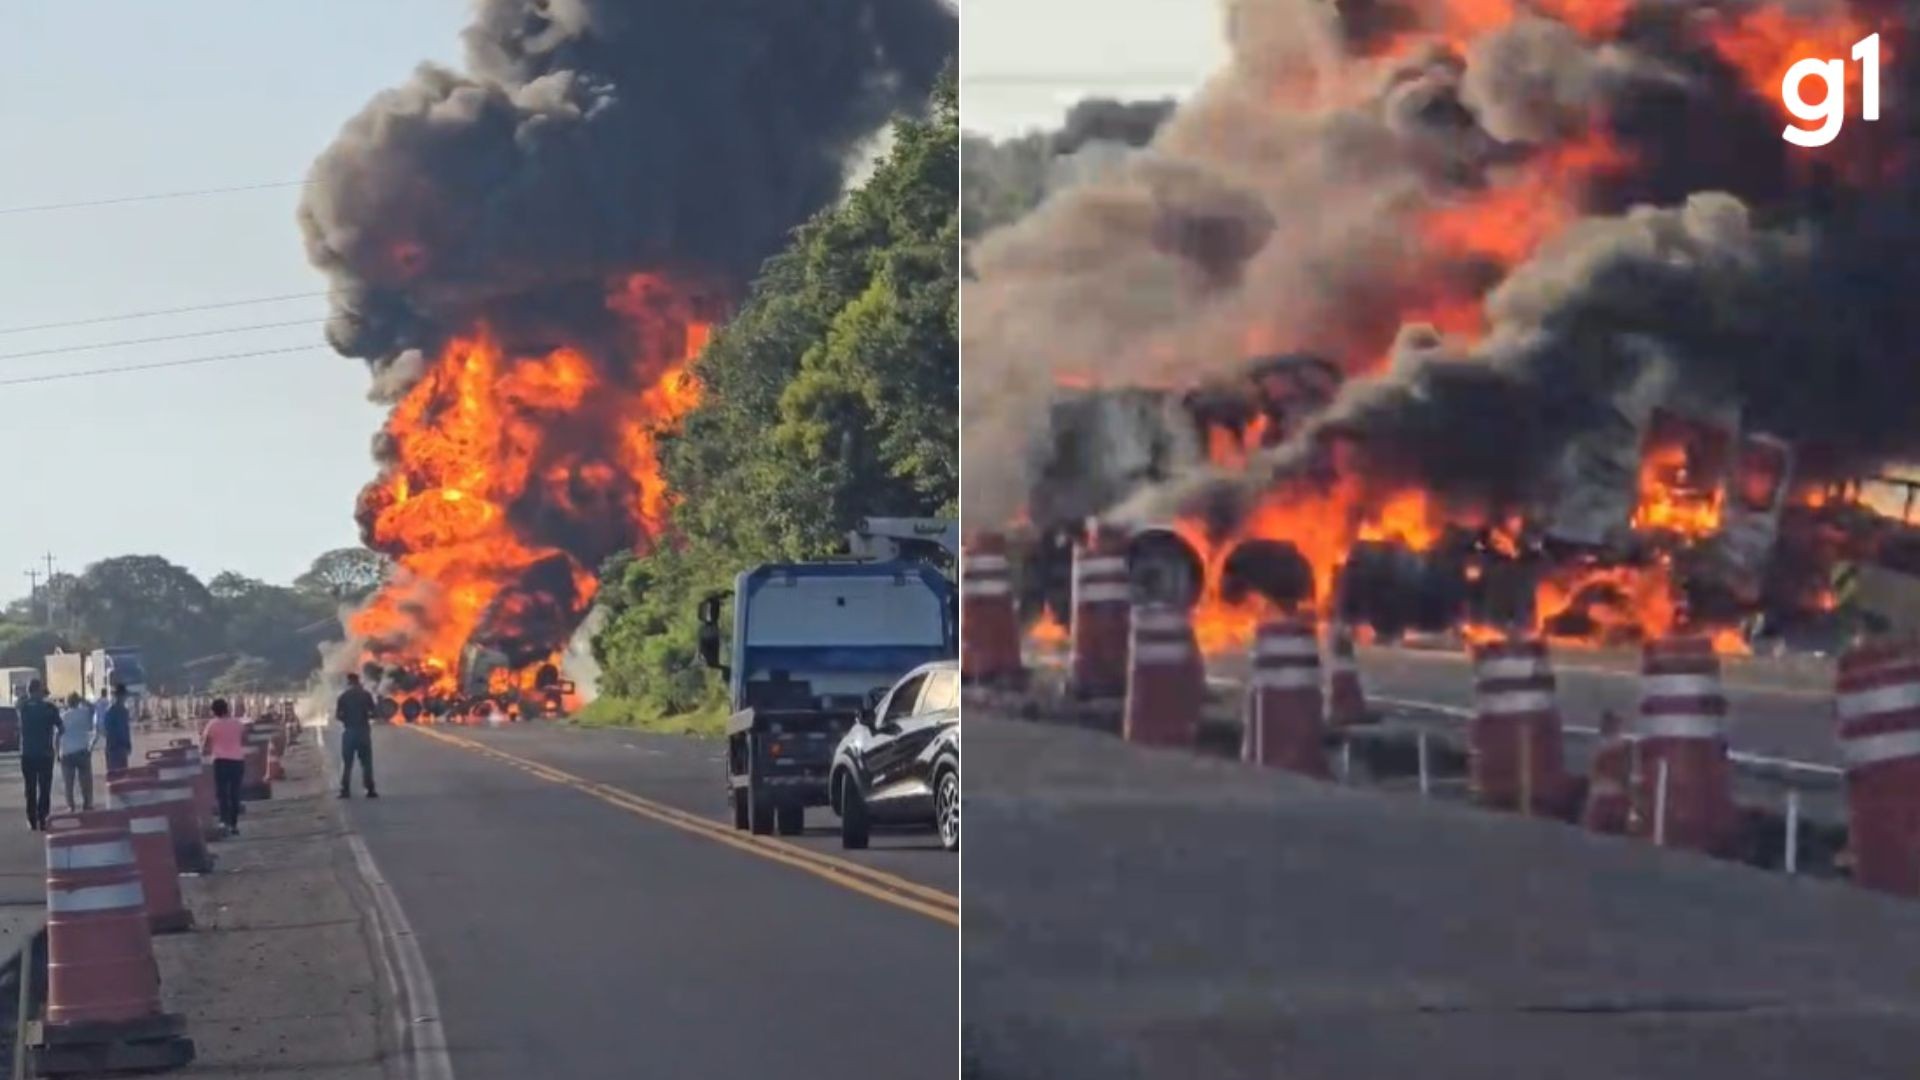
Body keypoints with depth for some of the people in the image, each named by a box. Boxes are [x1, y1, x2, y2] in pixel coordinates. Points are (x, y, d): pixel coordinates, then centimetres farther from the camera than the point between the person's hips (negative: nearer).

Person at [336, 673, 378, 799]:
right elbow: (373, 713, -2)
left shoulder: (343, 696, 0)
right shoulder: (366, 695, -1)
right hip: (363, 731, 0)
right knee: (366, 762, 4)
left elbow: (337, 715, -1)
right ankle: (370, 789, 0)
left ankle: (345, 790, -1)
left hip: (348, 731, 0)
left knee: (347, 762, 6)